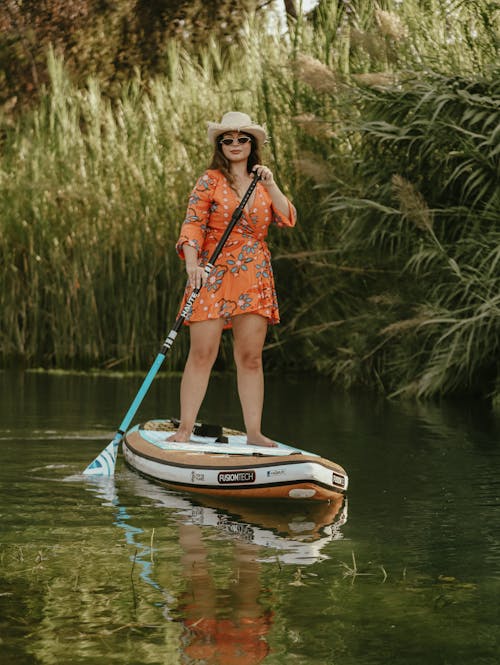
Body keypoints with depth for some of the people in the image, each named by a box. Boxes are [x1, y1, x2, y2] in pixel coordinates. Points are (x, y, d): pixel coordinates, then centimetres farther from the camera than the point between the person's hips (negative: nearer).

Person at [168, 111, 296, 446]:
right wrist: (192, 262, -23)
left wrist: (271, 186, -6)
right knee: (202, 354, -8)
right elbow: (193, 223, -7)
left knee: (251, 358, 3)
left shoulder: (263, 183, 15)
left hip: (255, 279, 4)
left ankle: (254, 431, 6)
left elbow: (288, 219, 5)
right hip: (213, 275, -4)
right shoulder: (210, 181, 2)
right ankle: (185, 430, -6)